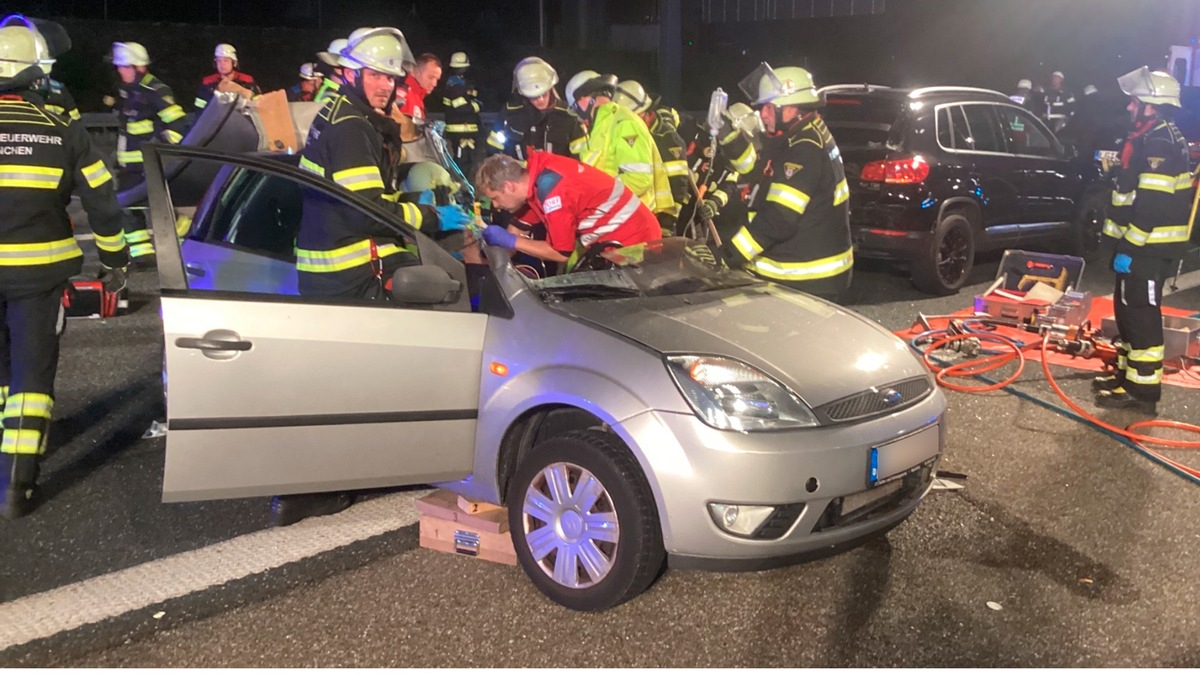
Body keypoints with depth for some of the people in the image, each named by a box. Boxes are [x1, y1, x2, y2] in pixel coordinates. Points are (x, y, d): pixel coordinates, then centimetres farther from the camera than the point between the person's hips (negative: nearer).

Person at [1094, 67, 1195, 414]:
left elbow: (1152, 204, -24)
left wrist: (1129, 248, -23)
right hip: (1145, 244, 11)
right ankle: (1129, 373, 29)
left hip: (1149, 247, -11)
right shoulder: (1153, 139, 16)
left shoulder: (1160, 142, -18)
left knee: (1141, 314, -7)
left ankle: (1142, 390, -3)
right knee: (1128, 309, 18)